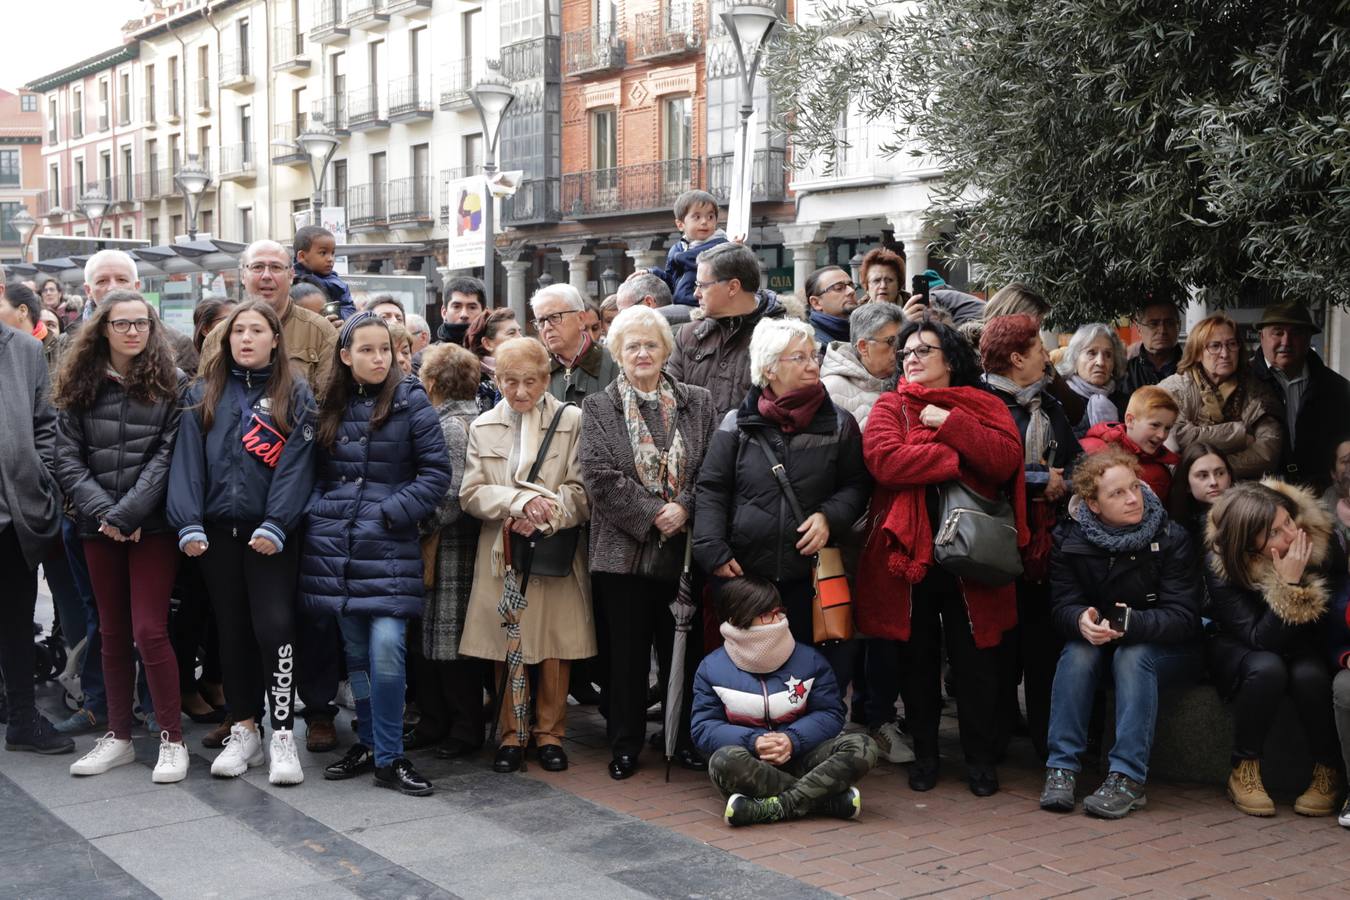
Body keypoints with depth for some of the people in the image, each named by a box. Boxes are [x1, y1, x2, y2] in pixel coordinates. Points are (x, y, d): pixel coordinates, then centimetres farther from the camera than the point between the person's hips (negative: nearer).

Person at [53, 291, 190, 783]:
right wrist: (102, 512, -11)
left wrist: (127, 513, -15)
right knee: (113, 632, 11)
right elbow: (68, 459, 2)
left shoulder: (171, 384, -1)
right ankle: (118, 736, 21)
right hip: (99, 527, 3)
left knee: (150, 631, -7)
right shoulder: (80, 386, 7)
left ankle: (172, 738, 4)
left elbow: (167, 456, -7)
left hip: (152, 525, -3)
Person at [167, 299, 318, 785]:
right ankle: (244, 731, 19)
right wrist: (189, 524, -8)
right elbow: (188, 460, 3)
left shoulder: (296, 395, 1)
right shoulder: (203, 395, 10)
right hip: (217, 530, 4)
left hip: (271, 533, -3)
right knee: (232, 631, 9)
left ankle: (282, 736, -5)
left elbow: (296, 465, -7)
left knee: (274, 626, -12)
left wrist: (276, 525, -17)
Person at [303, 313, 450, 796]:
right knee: (355, 651, 10)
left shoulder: (411, 402, -3)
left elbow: (437, 472, -5)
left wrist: (391, 512, -11)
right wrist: (315, 510, 5)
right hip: (336, 546, 4)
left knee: (385, 647, -14)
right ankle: (368, 743, 24)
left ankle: (389, 757, -3)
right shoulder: (329, 405, 10)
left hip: (390, 548, -4)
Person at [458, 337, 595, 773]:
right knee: (507, 647, 3)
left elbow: (582, 492, -2)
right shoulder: (483, 427, 9)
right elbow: (471, 494, 1)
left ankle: (549, 733, 16)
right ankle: (511, 734, 16)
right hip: (501, 553, 2)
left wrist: (542, 517, -17)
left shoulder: (572, 420, 1)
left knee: (555, 647, 2)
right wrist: (521, 501, -15)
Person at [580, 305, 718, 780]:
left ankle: (687, 741, 19)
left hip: (683, 550, 1)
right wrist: (653, 515, -14)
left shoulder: (697, 403, 9)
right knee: (628, 653, 6)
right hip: (624, 551, -1)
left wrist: (684, 510, -13)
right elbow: (601, 476, -7)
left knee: (684, 649, 7)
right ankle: (625, 745, 17)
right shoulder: (598, 408, 4)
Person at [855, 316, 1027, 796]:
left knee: (976, 660, 3)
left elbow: (1007, 460, -10)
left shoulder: (985, 407, 9)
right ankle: (924, 755, 23)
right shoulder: (890, 406, 7)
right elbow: (883, 459, -13)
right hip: (907, 553, 0)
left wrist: (952, 424, -13)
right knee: (917, 658, 10)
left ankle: (981, 760, 16)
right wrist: (958, 458, -12)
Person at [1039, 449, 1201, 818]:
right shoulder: (1070, 539, -7)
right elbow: (1062, 604, -12)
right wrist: (1081, 619, -37)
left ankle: (1128, 777, -35)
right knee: (1077, 652, -29)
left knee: (1133, 655, -33)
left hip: (1163, 649, -2)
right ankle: (1062, 767, -28)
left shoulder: (1170, 538, -14)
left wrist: (1127, 623, -38)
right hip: (1099, 644, 2)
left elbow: (1183, 617, -20)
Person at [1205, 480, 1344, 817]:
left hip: (1303, 649, 2)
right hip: (1239, 651, -2)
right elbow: (1260, 641, -29)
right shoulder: (1221, 568, -26)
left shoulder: (1318, 540, -20)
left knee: (1310, 674, -31)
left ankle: (1329, 772, -11)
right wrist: (1288, 585, -38)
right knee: (1267, 669, -35)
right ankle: (1244, 772, -18)